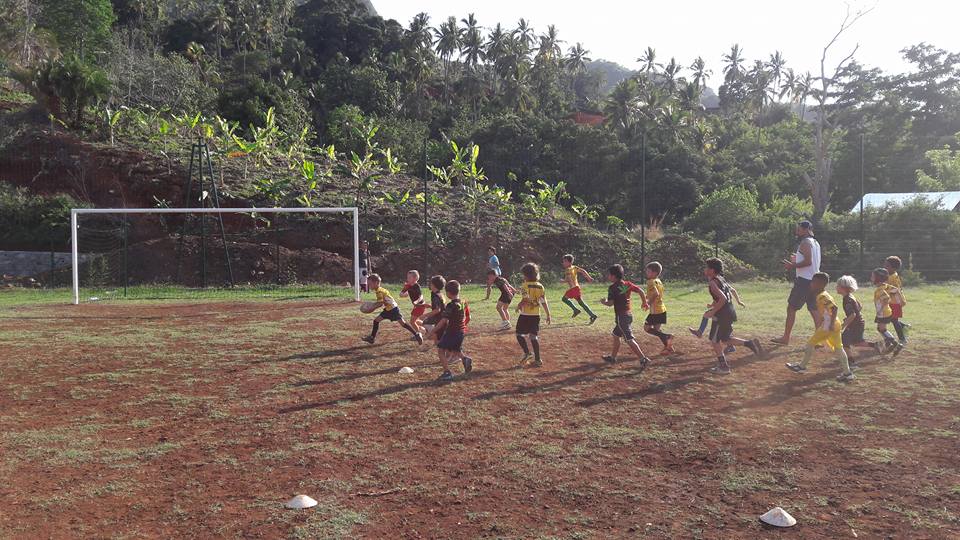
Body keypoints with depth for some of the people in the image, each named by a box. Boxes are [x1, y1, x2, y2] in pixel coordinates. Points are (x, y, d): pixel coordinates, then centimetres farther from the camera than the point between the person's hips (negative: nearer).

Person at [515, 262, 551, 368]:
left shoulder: (525, 286, -11)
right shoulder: (540, 286, 5)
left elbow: (525, 299, -22)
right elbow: (544, 302, 4)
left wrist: (518, 306, -5)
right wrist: (548, 315, 9)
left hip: (525, 315, -5)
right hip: (536, 315, 5)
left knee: (520, 334, 10)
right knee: (534, 336, 10)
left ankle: (527, 353, -5)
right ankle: (537, 359, 8)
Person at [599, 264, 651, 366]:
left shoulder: (612, 287, -13)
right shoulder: (627, 284, 6)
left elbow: (610, 303, -17)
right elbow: (640, 291, 2)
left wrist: (603, 302, 4)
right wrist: (645, 302, 14)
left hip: (621, 316, -9)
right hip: (629, 314, 9)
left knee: (629, 339, -8)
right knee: (616, 335, 22)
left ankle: (643, 358, -14)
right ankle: (612, 357, 31)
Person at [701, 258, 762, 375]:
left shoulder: (713, 283, -16)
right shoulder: (721, 279, 14)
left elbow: (723, 299, -27)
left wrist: (712, 312, -20)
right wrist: (714, 305, 22)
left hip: (722, 314, -9)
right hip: (730, 312, 9)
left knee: (715, 340, 3)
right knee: (725, 339, 21)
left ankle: (723, 367, 7)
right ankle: (750, 343, 10)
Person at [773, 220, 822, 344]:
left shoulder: (805, 243, -12)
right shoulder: (816, 243, 17)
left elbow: (808, 262, -22)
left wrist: (793, 266, -16)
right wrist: (798, 260, 24)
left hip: (804, 280, -9)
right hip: (814, 280, 9)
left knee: (791, 308, -2)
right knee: (814, 310, 10)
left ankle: (786, 338, 1)